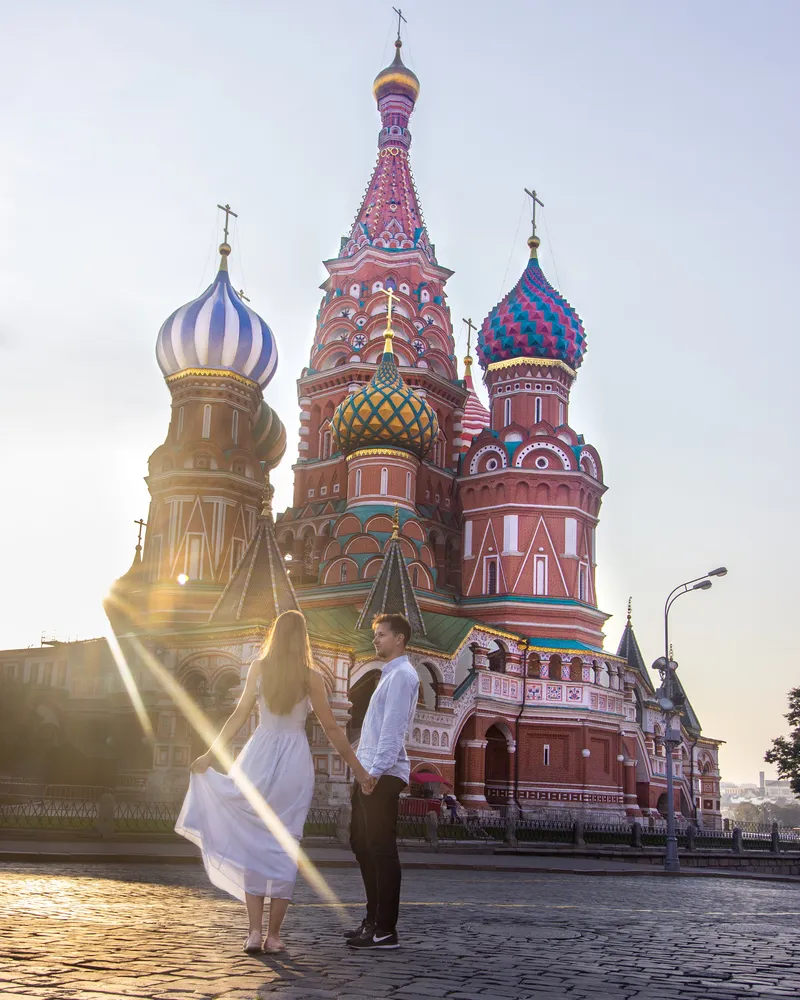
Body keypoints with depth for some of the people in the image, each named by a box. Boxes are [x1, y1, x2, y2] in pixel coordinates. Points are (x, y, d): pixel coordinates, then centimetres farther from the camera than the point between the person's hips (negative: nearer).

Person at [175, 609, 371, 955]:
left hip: (259, 757, 1)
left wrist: (210, 753, 8)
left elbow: (240, 715, 0)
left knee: (252, 843, 8)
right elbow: (331, 728, 1)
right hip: (294, 761, -1)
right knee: (283, 848, 6)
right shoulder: (311, 677, 0)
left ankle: (254, 931, 2)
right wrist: (358, 769, 9)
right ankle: (273, 935, 8)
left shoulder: (258, 667, 3)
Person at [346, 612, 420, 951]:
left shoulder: (401, 675, -9)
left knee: (381, 849, -7)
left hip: (383, 776, -10)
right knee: (361, 844, 14)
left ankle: (385, 930, -2)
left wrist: (376, 771, -23)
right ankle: (373, 920, 23)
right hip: (370, 773, 10)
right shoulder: (389, 675, 21)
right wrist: (364, 770, 17)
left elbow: (393, 728, -19)